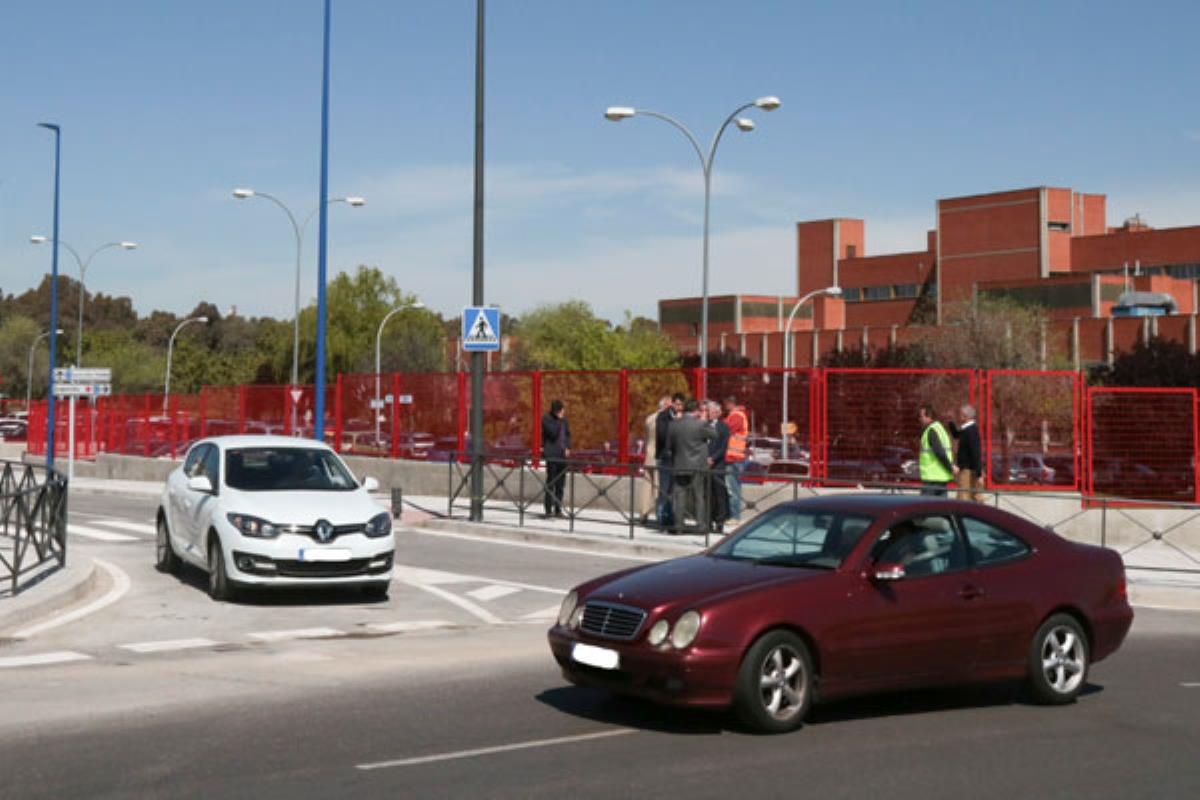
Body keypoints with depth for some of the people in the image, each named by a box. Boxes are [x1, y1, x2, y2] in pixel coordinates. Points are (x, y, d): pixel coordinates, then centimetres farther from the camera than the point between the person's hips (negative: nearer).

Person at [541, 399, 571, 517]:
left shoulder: (563, 419, 13)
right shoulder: (547, 419, -7)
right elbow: (553, 433, -18)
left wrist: (568, 447, 7)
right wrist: (559, 419, -15)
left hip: (562, 454, 6)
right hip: (552, 454, -6)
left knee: (560, 483, 8)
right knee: (551, 483, -5)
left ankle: (558, 509, 14)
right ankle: (549, 509, -2)